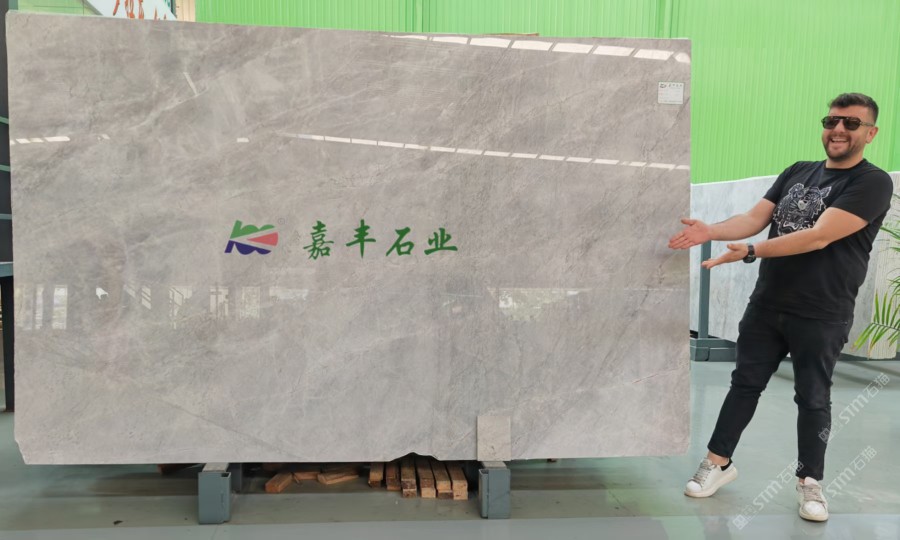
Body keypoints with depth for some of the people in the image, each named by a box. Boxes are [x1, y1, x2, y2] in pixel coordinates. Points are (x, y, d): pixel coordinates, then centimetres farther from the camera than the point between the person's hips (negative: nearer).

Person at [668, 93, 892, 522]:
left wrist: (750, 252, -32)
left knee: (813, 398, 9)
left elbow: (819, 236, -23)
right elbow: (755, 218, 0)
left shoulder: (872, 183, -10)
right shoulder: (797, 172, 8)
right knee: (745, 383, 11)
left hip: (821, 316, -4)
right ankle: (719, 462, 24)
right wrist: (711, 231, -19)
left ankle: (809, 481, 28)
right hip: (766, 305, 5)